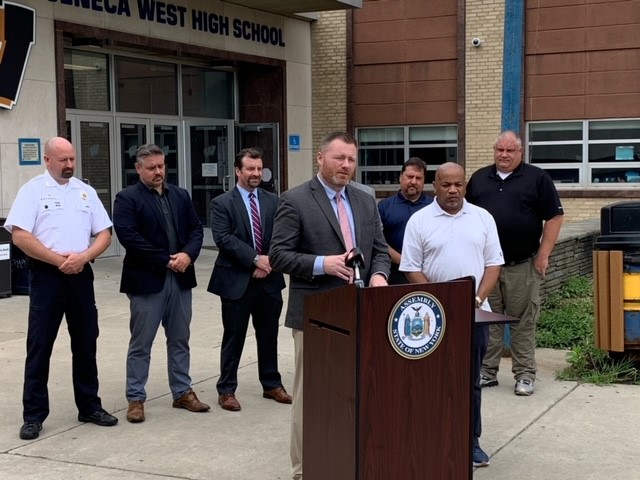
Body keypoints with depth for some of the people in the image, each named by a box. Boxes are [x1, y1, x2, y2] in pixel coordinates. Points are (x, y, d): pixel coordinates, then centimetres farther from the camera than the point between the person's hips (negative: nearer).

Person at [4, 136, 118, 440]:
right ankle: (33, 415, 6)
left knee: (86, 344, 11)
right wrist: (58, 259, -14)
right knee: (39, 346, 0)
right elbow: (19, 236, -12)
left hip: (81, 275, 4)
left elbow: (104, 233, 9)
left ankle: (89, 407, 22)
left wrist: (83, 256, -10)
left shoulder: (86, 192, 11)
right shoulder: (32, 190, -3)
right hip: (47, 275, -4)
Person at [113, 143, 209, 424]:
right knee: (141, 343, 3)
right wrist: (166, 261, -16)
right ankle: (136, 398, 12)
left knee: (179, 340, 13)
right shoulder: (127, 199, -5)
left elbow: (196, 229, 9)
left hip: (180, 279, 5)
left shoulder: (181, 195, 13)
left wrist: (187, 255, -11)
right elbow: (129, 237, -16)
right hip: (146, 280, -5)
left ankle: (182, 392, 23)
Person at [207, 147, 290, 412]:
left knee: (268, 335, 14)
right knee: (234, 337, 4)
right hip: (237, 280, -4)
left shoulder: (273, 201, 8)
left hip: (268, 279, 4)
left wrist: (270, 261, -13)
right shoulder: (222, 203, -3)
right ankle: (226, 389, 14)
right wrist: (256, 258, -20)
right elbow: (223, 238, -15)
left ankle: (271, 384, 27)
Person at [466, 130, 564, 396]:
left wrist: (543, 255, -7)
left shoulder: (537, 178, 1)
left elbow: (554, 217, -2)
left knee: (523, 323, 1)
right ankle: (486, 372, 16)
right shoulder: (479, 178, 13)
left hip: (522, 266, -3)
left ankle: (524, 375, 9)